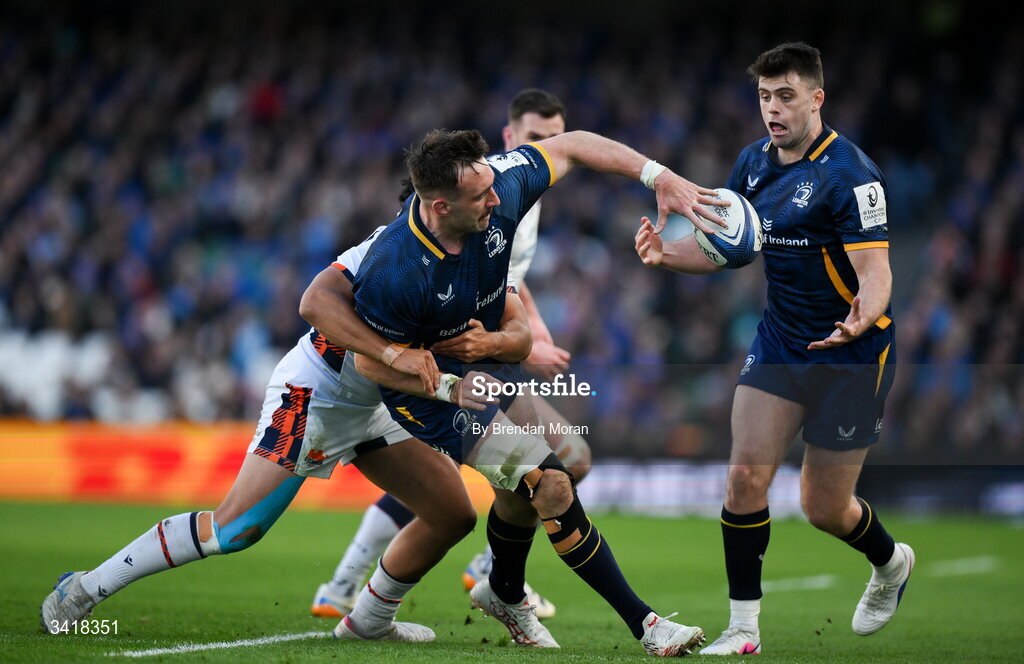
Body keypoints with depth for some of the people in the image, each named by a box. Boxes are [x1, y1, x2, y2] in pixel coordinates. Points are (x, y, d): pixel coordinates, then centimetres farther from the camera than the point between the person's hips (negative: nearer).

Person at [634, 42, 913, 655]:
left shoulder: (850, 173, -20)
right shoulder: (755, 162, 2)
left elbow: (876, 271, -25)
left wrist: (862, 317, -47)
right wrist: (667, 254, -11)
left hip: (851, 353, -6)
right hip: (779, 342, 6)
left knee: (824, 508, 3)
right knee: (746, 474, -9)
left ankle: (890, 562, 36)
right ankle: (744, 627, 0)